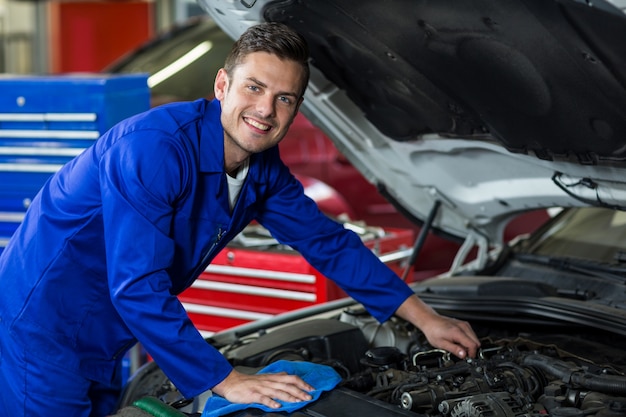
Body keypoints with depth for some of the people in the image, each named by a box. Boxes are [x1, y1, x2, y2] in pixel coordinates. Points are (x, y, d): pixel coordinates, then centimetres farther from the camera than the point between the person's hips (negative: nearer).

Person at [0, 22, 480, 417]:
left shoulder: (262, 169, -2)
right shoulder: (152, 148, -28)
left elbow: (329, 242, 8)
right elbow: (137, 289, -31)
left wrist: (425, 318, 5)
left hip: (103, 348, 8)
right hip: (41, 329, -8)